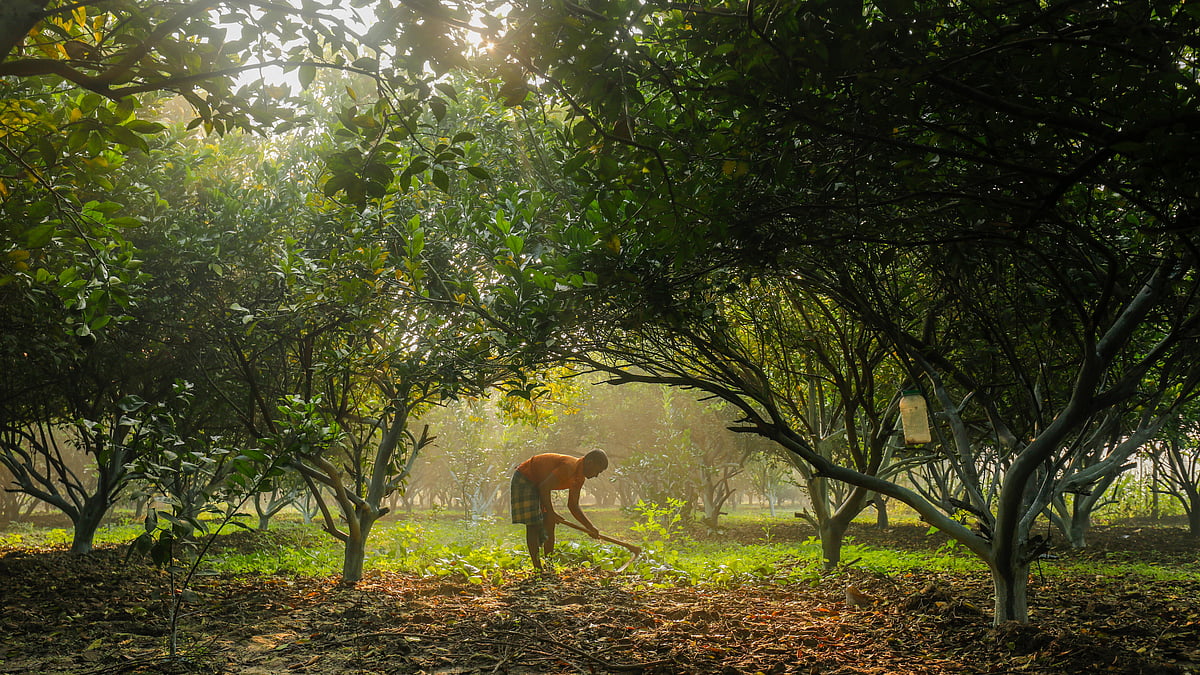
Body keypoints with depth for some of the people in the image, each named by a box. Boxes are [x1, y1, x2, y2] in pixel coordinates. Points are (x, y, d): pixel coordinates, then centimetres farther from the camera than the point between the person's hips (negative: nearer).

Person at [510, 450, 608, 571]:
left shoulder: (580, 478, 2)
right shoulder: (569, 466, -28)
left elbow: (573, 506, 10)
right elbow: (544, 487, -31)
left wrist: (591, 527, 4)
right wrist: (551, 513, -23)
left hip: (537, 483, 10)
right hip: (524, 479, -10)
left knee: (550, 523, 6)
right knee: (533, 524, -11)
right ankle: (537, 568, -9)